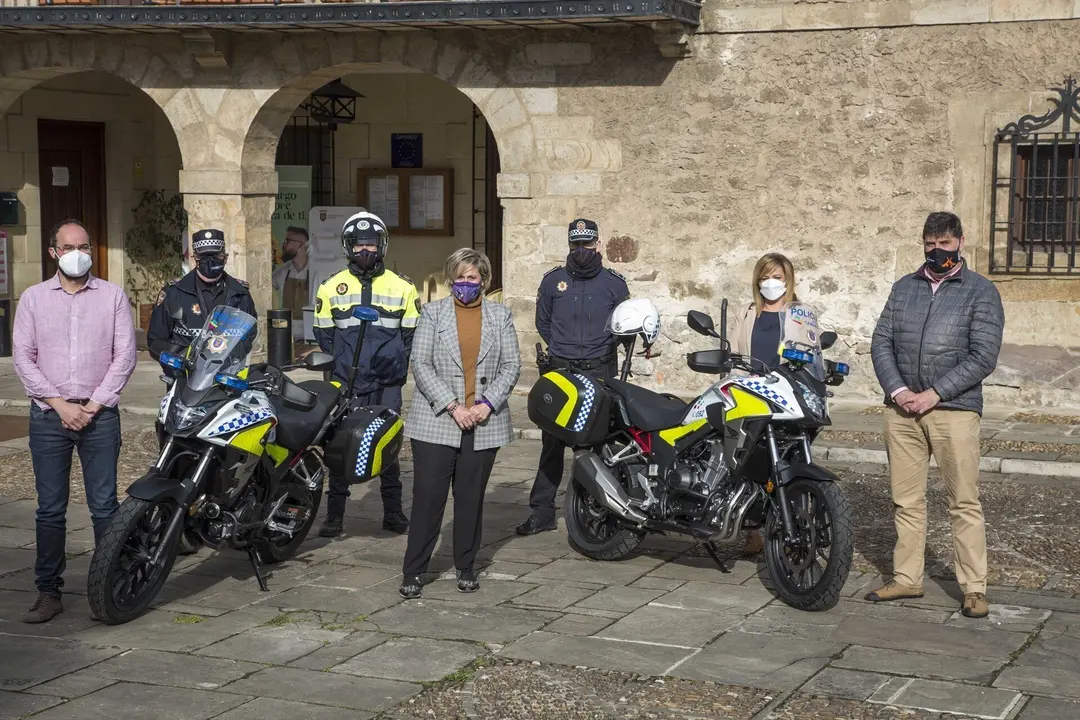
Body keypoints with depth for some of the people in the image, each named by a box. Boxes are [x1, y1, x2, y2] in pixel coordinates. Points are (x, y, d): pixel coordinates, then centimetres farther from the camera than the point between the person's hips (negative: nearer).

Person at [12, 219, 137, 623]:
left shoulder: (112, 296, 6)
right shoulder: (33, 298, 9)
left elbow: (125, 354, 1)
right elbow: (23, 357, 3)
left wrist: (93, 405, -7)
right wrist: (59, 403, -7)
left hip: (99, 414, -1)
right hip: (48, 416, 1)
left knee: (104, 506, -2)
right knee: (50, 510, 3)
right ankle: (49, 592, 9)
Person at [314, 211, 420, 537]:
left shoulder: (402, 287, 6)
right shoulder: (332, 287, 6)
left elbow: (412, 334, 9)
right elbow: (324, 335, 10)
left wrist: (398, 368, -1)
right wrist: (337, 371, 0)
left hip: (387, 386, 0)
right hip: (345, 387, 0)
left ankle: (393, 512, 16)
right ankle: (335, 514, 7)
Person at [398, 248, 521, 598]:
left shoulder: (500, 315, 10)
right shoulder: (432, 313, 4)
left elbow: (512, 365, 5)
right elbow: (421, 364, -3)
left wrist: (487, 404, -9)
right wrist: (452, 406, -12)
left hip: (484, 423, 2)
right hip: (436, 421, -2)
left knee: (471, 498, 7)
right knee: (428, 496, -3)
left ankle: (465, 567, 19)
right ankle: (413, 572, 5)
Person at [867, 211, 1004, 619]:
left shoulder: (981, 292, 1)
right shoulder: (904, 288, 14)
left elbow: (983, 357, -7)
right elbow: (881, 343, 10)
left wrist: (932, 394, -13)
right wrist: (898, 390, -7)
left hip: (954, 409, -4)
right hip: (901, 409, 4)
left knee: (964, 504, -3)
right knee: (907, 501, 9)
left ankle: (974, 588, 2)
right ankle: (907, 578, 18)